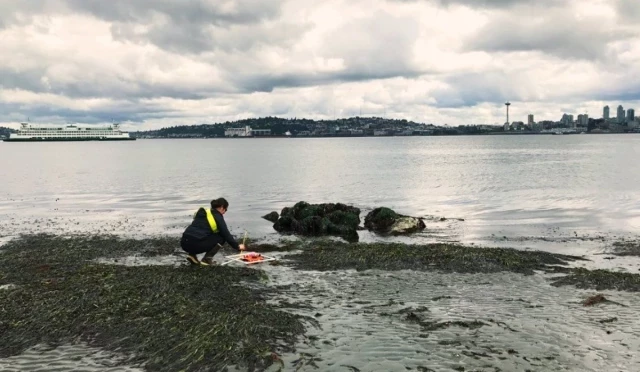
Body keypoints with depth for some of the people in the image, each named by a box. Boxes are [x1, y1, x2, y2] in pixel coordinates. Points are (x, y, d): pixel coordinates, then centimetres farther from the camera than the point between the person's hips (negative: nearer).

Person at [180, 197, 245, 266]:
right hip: (195, 244, -7)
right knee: (221, 237, 8)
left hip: (184, 243, 7)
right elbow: (226, 235, 2)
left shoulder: (203, 213, 22)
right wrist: (237, 246, 16)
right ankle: (207, 259, 3)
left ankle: (192, 254, 15)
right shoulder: (218, 217, -1)